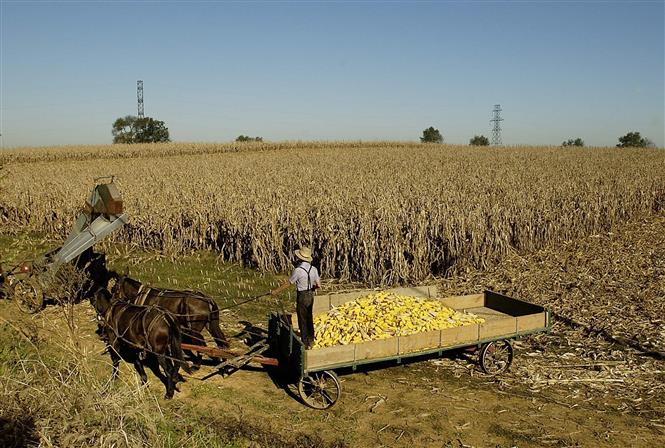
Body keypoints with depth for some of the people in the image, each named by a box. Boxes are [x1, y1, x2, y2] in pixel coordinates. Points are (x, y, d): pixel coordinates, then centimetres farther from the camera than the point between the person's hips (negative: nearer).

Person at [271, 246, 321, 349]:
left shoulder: (298, 270, -20)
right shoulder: (313, 269, -2)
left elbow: (288, 283, -11)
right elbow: (318, 285, 0)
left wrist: (276, 291, 1)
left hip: (302, 297, -6)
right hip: (310, 296, 6)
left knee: (302, 320, 5)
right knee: (309, 318, 20)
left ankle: (305, 343, 13)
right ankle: (311, 340, 32)